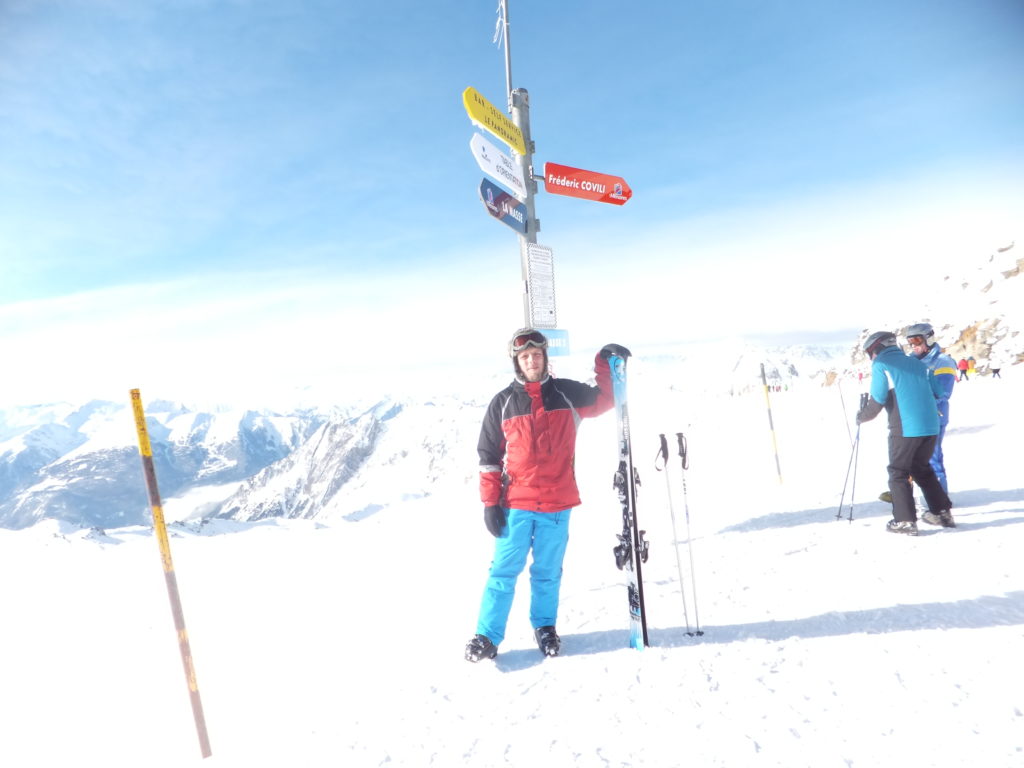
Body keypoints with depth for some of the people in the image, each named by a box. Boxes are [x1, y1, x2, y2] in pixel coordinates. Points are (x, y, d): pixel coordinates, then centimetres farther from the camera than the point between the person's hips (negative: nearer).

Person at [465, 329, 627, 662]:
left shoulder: (567, 394, 3)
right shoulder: (503, 403, 1)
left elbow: (604, 399, 17)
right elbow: (489, 457, 3)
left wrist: (605, 361, 4)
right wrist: (490, 503, -1)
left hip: (557, 503, 1)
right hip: (516, 503, -1)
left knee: (548, 572, 13)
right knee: (503, 571, 3)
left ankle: (545, 627, 33)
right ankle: (487, 637, 15)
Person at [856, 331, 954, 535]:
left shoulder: (880, 365, -2)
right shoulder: (916, 363, 16)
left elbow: (877, 400, -8)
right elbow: (937, 392, 16)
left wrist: (861, 416, 7)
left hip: (904, 428, -6)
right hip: (931, 426, 6)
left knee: (898, 473, 4)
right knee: (922, 469, 22)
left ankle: (905, 521, 3)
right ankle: (943, 512, 25)